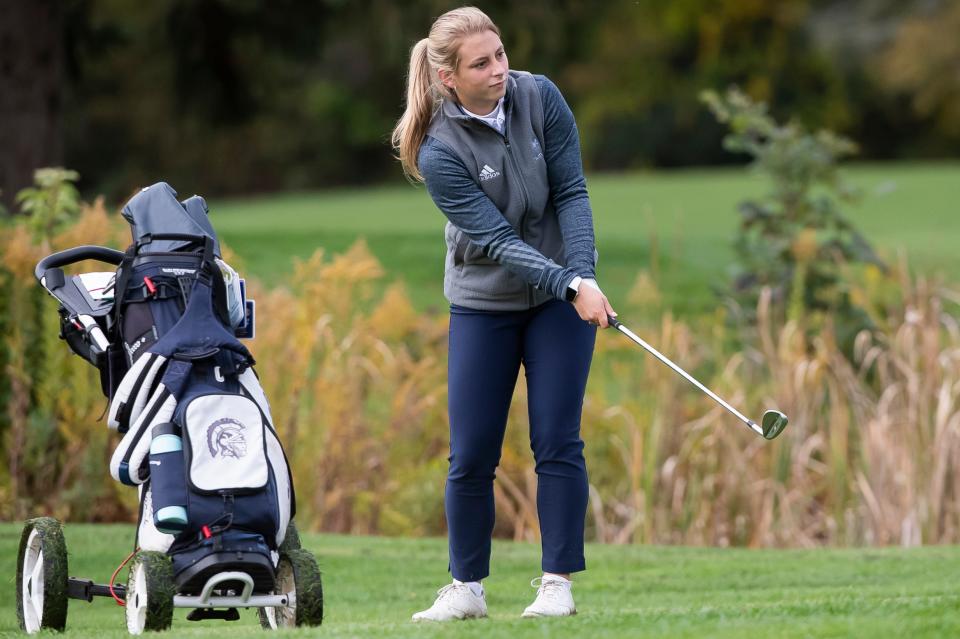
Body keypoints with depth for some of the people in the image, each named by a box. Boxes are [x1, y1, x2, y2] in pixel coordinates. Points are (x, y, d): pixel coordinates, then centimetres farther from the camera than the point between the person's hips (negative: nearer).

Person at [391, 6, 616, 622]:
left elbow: (571, 193, -8)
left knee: (558, 442, -4)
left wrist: (585, 274, -21)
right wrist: (571, 288, -32)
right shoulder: (439, 151, -19)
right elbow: (496, 240, -22)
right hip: (483, 304, -1)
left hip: (564, 295, 1)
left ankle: (557, 584, 1)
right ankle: (467, 588, 11)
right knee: (471, 455, -1)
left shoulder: (540, 98, -11)